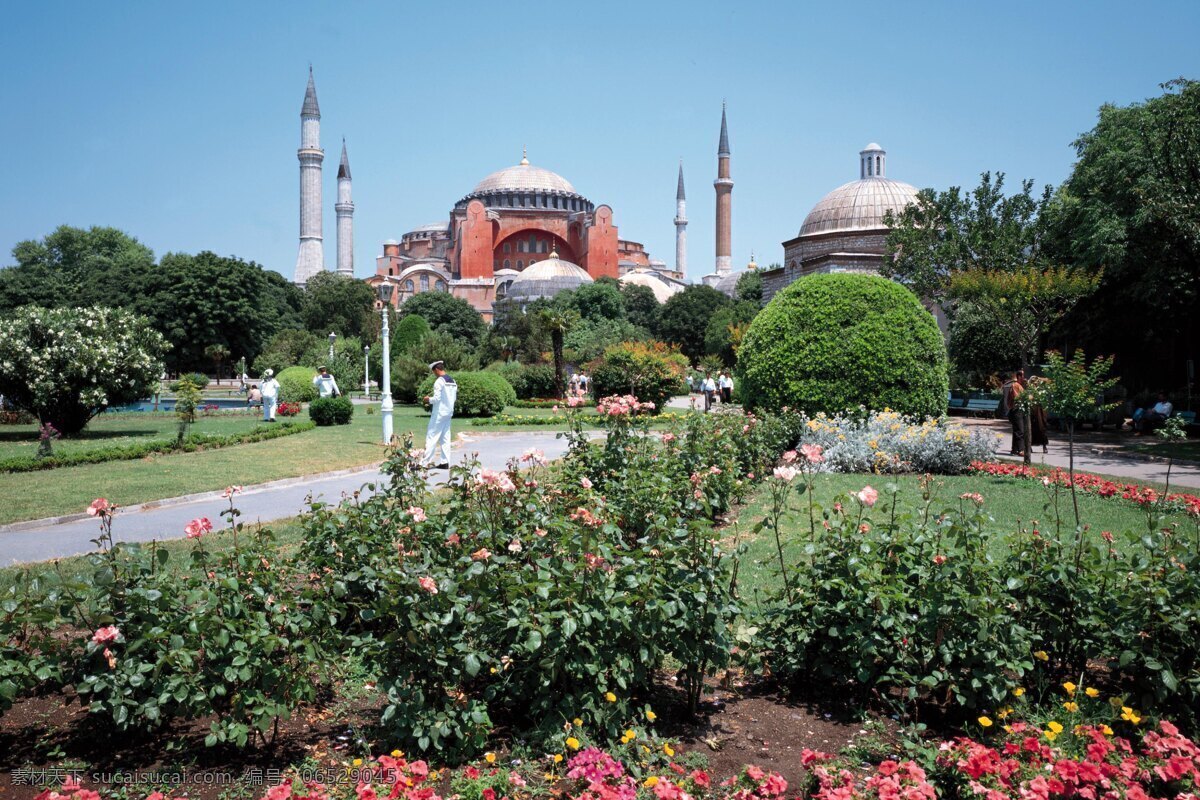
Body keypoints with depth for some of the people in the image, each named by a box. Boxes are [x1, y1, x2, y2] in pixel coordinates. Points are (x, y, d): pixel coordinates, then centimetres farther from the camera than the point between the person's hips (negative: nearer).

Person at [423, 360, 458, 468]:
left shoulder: (439, 381, -14)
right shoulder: (452, 381, 10)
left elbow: (436, 398, -18)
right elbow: (454, 398, 14)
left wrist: (428, 399, -1)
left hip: (439, 413, -8)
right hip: (449, 413, 8)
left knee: (431, 437, -4)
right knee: (445, 438, 10)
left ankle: (426, 461, -6)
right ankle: (445, 462, 10)